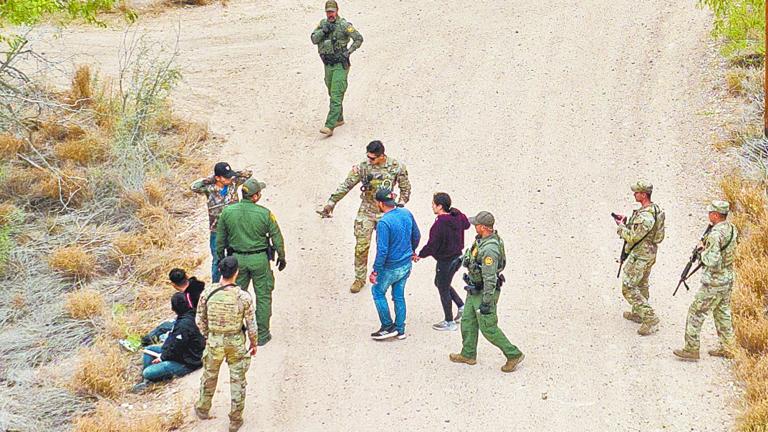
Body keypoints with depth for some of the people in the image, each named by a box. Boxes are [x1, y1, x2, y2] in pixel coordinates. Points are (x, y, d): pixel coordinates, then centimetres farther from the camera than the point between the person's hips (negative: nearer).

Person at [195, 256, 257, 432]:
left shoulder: (207, 294, -16)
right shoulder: (244, 297, -21)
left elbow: (200, 320, -3)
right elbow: (251, 325, -11)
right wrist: (253, 344, 7)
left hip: (214, 341, 2)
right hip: (237, 343, -2)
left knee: (210, 376, 25)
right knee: (237, 381, 14)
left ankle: (203, 409, 44)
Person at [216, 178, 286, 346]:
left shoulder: (227, 212, -6)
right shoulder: (264, 214, -14)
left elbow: (220, 239, 2)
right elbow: (277, 237, -5)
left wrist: (221, 257, 17)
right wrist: (281, 256, 9)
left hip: (237, 259, 3)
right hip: (259, 259, -2)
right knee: (263, 296, 9)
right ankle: (262, 334, 13)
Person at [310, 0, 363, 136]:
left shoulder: (344, 25, -12)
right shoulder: (323, 24, 6)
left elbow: (359, 39, -12)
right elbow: (314, 39, -3)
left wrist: (348, 52, -18)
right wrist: (323, 30, -19)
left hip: (340, 65, -7)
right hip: (328, 64, 7)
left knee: (336, 96, -12)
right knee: (332, 93, 18)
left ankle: (330, 126, -20)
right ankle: (339, 119, 36)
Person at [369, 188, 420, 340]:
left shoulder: (384, 222, -27)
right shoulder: (406, 213, -4)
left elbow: (382, 250, -26)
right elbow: (416, 235, 10)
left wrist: (375, 271, -17)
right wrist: (411, 251, 28)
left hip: (391, 268, -7)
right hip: (406, 264, 7)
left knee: (378, 292, 15)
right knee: (399, 295, 19)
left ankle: (388, 327, 17)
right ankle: (400, 329, 26)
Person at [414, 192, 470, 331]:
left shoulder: (439, 225, -30)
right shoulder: (458, 217, -6)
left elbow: (432, 246, -25)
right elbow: (466, 225, 17)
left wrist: (420, 256, -8)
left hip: (445, 261, -8)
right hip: (457, 257, 8)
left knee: (443, 290, 10)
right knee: (439, 283, 28)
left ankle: (449, 322, 22)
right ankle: (461, 306, 27)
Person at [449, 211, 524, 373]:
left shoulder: (489, 249, -32)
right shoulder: (483, 239, -2)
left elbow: (490, 278, -30)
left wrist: (486, 302, -27)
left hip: (484, 292, -10)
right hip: (475, 290, 10)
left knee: (488, 328, 0)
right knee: (468, 321, 19)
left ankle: (513, 355, 9)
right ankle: (468, 355, 33)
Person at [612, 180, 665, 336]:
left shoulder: (646, 216, -29)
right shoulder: (654, 209, 3)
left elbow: (632, 237, -25)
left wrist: (621, 226, -9)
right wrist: (627, 221, 5)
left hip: (639, 256, -10)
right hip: (650, 252, 10)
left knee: (628, 288, -5)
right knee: (641, 284, 25)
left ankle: (651, 320, -9)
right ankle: (638, 314, 41)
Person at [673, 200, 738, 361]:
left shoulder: (715, 234, -26)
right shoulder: (732, 229, 2)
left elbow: (711, 260, -30)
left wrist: (702, 250, -12)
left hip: (714, 284, -9)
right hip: (728, 279, 9)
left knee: (696, 313, 2)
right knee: (723, 313, 20)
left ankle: (691, 349, 6)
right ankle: (726, 348, 26)